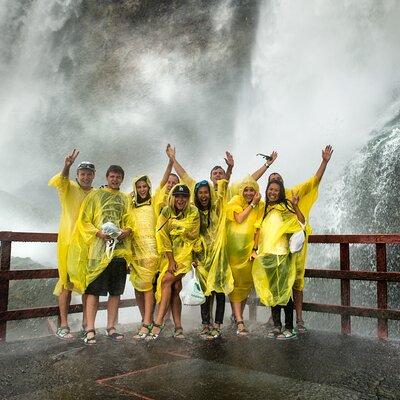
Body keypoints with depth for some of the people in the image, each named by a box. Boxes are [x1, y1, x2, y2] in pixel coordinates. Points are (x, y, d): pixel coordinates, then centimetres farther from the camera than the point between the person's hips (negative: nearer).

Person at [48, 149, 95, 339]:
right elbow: (60, 181, -20)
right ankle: (63, 325, 2)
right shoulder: (69, 187, 3)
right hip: (69, 240, -3)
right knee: (66, 281, -2)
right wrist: (66, 167, -40)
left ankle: (86, 322, 17)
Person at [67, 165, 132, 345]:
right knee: (94, 290, -5)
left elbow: (129, 221, 15)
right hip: (98, 249, -3)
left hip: (120, 248, 4)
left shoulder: (125, 199, 18)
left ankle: (111, 327, 15)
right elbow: (84, 220, 3)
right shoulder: (95, 195, 9)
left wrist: (127, 230, -7)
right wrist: (97, 232, -12)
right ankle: (90, 330, 1)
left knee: (116, 291, 6)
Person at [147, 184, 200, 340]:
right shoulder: (166, 212, -1)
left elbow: (192, 235, -4)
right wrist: (171, 261, -11)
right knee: (175, 288, -3)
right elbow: (164, 237, -6)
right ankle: (178, 327, 4)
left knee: (167, 280, -17)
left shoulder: (193, 213, -4)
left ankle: (158, 323, -14)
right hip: (169, 254, 3)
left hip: (185, 252, -2)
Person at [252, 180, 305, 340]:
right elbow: (259, 230, 16)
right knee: (271, 291, 10)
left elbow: (301, 222, -15)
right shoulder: (264, 209, 14)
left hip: (281, 254, -6)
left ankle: (289, 328, 7)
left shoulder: (285, 207, -4)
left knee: (283, 291, -3)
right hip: (266, 254, 6)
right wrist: (255, 249, 12)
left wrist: (296, 206, -27)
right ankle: (277, 325, 20)